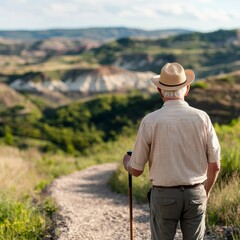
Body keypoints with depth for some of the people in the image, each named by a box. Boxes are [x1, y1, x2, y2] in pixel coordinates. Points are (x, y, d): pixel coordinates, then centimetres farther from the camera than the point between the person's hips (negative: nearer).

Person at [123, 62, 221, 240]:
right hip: (195, 194, 2)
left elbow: (136, 170, -4)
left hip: (164, 195, -1)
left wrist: (127, 162, 19)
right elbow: (215, 166, -2)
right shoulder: (202, 118, -6)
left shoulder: (150, 121, -11)